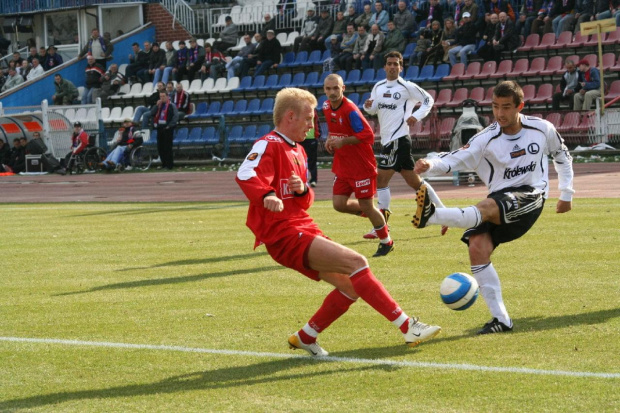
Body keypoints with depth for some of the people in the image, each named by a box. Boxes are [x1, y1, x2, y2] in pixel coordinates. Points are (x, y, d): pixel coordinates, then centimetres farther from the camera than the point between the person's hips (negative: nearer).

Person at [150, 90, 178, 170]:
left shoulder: (171, 106, -2)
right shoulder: (159, 106, 17)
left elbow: (176, 116, -8)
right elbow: (152, 113, 7)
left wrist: (170, 125, -14)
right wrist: (157, 105, -5)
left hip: (167, 128, -6)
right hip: (159, 128, 6)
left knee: (168, 147, -7)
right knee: (160, 148, 7)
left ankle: (169, 165, -2)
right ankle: (164, 164, 16)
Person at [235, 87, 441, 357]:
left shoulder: (297, 151, 20)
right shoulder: (268, 145, -8)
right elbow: (246, 176, -28)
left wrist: (303, 190, -4)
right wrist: (267, 195, -48)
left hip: (303, 228, 10)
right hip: (284, 235, -10)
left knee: (352, 285, 6)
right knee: (355, 262, -20)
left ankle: (305, 337, 18)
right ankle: (408, 328, -20)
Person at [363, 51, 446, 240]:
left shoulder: (407, 87, -6)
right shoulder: (378, 87, 14)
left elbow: (428, 100, -1)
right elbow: (373, 109, 20)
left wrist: (416, 116, -14)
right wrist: (368, 106, -2)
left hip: (398, 138, -8)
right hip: (387, 139, 8)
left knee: (381, 179, -12)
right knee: (414, 181, 12)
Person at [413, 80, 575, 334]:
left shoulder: (542, 129, -1)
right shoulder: (487, 139, -7)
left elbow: (562, 156, 19)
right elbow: (456, 159, -20)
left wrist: (566, 194, 21)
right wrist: (431, 165, -41)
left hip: (530, 198, -2)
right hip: (500, 201, 2)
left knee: (487, 207, -35)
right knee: (477, 247, -21)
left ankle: (432, 215, -54)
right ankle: (501, 320, -15)